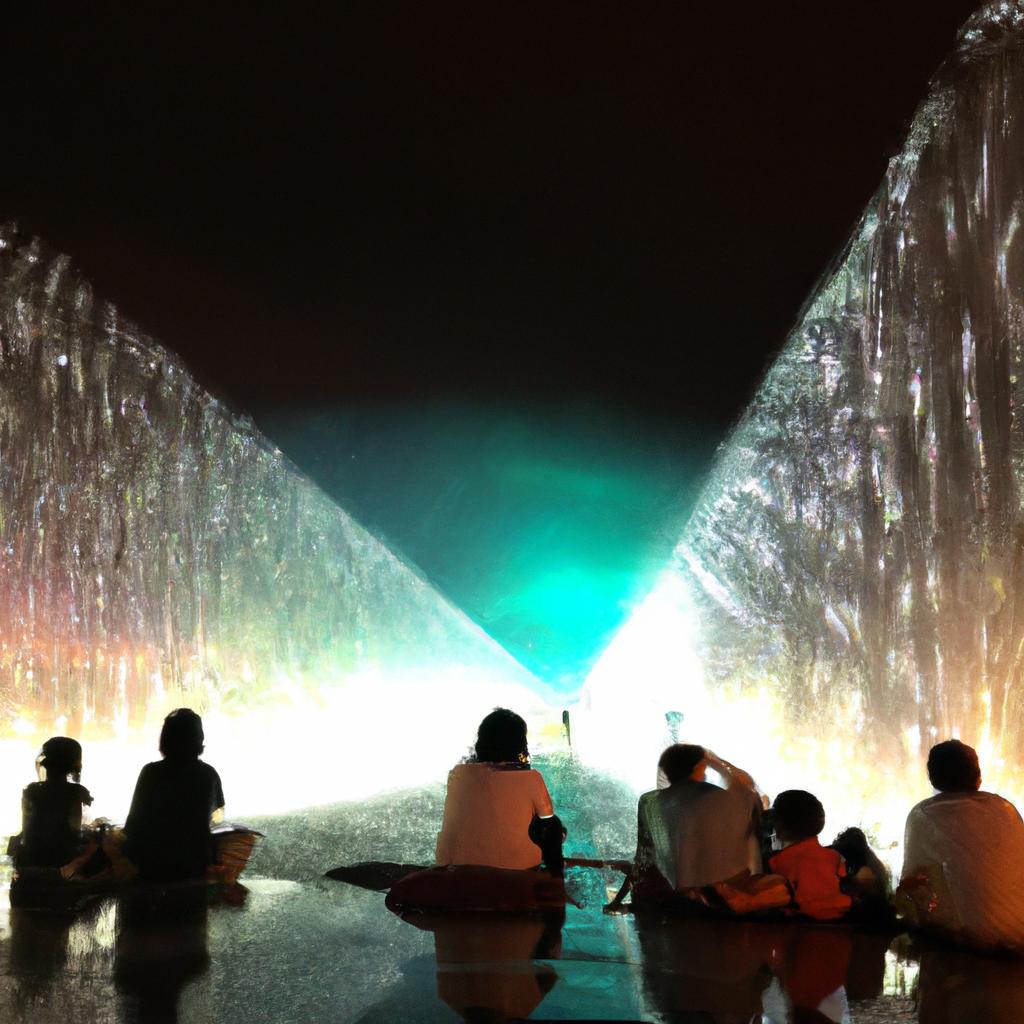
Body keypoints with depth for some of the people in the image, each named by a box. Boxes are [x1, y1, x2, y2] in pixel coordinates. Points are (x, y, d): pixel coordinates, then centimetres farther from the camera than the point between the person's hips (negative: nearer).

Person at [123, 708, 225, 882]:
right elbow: (218, 816, 15)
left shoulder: (150, 772, -7)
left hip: (150, 868, -1)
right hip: (194, 866, 1)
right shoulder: (208, 774, -2)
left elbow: (133, 824, -3)